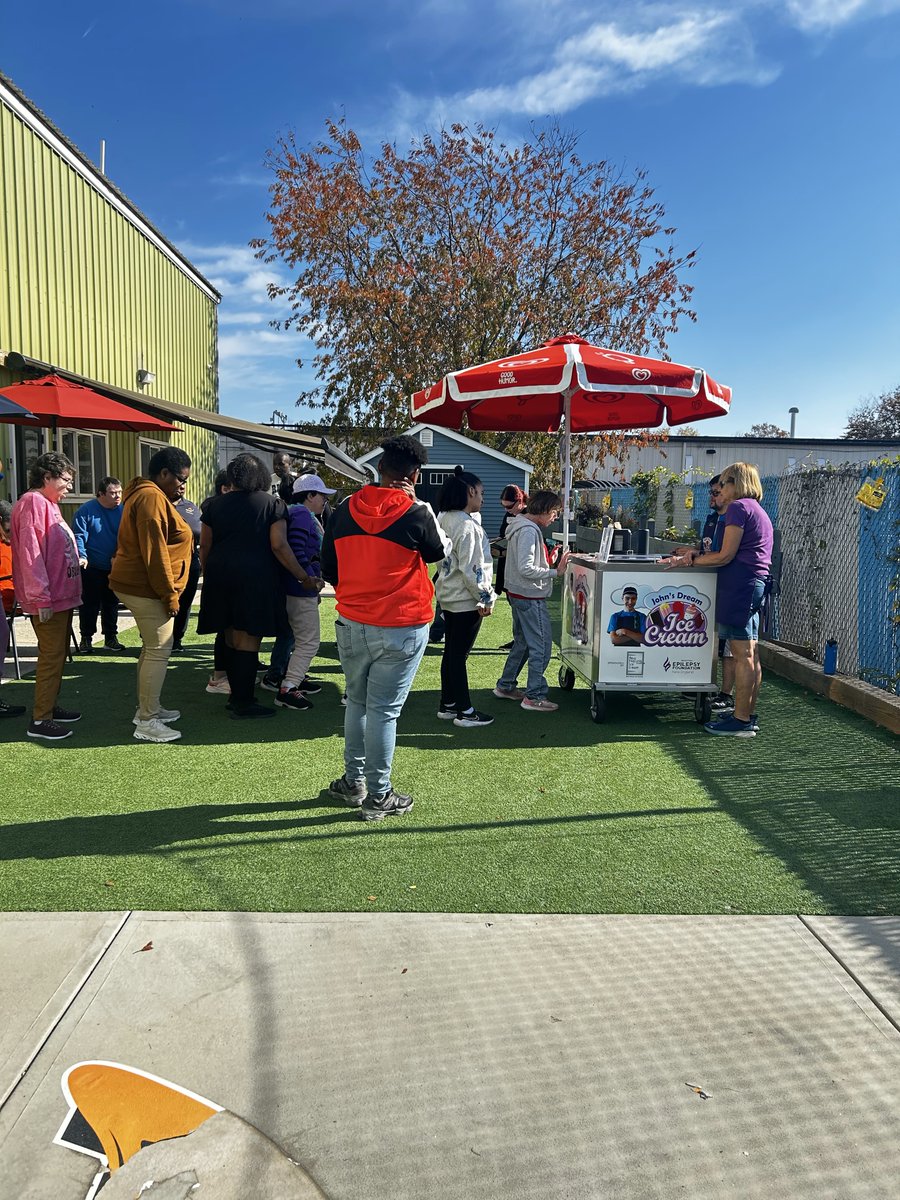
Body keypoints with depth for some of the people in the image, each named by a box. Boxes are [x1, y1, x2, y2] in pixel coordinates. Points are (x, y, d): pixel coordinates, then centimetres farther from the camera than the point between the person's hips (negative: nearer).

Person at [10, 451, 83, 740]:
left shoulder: (49, 505, 17)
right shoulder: (33, 503, -14)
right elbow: (30, 552, -21)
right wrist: (41, 597, -23)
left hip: (62, 596, 10)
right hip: (48, 600, -10)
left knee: (58, 654, 16)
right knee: (51, 656, -8)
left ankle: (50, 707, 26)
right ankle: (40, 721, -2)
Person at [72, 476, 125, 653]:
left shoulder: (123, 511, 0)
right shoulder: (87, 510, -10)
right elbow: (78, 536, -12)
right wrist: (82, 556, -25)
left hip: (115, 568, 4)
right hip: (91, 567, -4)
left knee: (111, 604, 13)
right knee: (89, 604, 3)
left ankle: (111, 637, 23)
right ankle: (86, 638, 14)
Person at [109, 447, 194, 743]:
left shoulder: (147, 495, 19)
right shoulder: (152, 498, -16)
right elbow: (154, 551, -22)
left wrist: (168, 591, 17)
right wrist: (169, 594, -19)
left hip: (138, 585, 11)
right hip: (146, 588, -11)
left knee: (152, 648, 17)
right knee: (159, 650, -8)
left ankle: (148, 707, 27)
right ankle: (147, 722, -4)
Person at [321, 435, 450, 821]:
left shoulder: (344, 511, 1)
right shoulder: (415, 513, -12)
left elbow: (328, 569, 9)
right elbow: (438, 551, 7)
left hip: (351, 624, 5)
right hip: (401, 629, -4)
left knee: (356, 702, 19)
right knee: (384, 710, 1)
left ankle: (353, 782, 30)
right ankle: (378, 797, 12)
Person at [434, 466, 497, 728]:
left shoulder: (445, 518, 8)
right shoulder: (467, 526, -20)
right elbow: (471, 568, -21)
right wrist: (485, 598, -14)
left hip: (449, 595, 9)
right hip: (466, 598, -9)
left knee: (451, 652, 15)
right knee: (459, 654, -2)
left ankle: (447, 705, 25)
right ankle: (465, 712, 8)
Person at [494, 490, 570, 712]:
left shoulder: (521, 527, 13)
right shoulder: (529, 531, -19)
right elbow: (525, 569, -24)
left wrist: (548, 561, 5)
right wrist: (555, 572, -20)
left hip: (518, 594, 11)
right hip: (530, 596, -11)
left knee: (522, 642, 21)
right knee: (541, 646, -5)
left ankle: (505, 686, 30)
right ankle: (534, 697, 0)